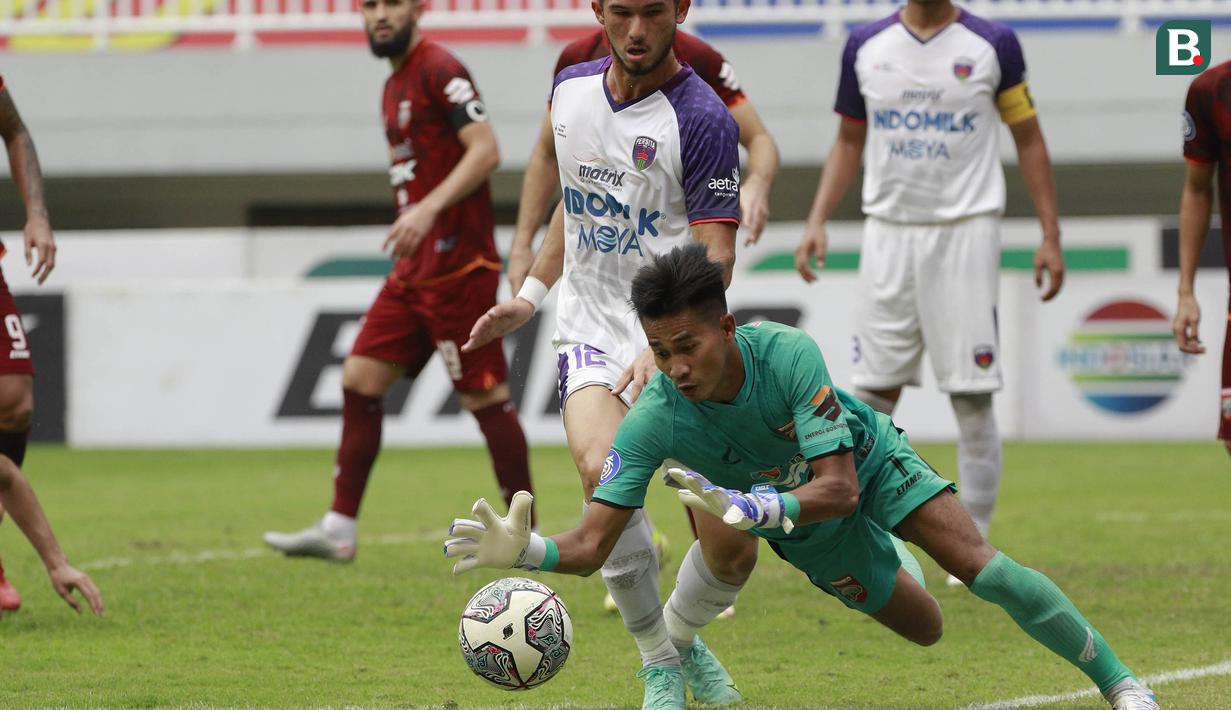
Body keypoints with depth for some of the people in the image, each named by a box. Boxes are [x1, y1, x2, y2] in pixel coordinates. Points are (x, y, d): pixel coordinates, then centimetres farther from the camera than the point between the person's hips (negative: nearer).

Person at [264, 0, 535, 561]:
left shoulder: (440, 71, -11)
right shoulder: (395, 86, 17)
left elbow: (485, 150, -20)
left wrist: (428, 208, -28)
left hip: (456, 266, -9)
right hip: (414, 271, 9)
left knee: (484, 395, -3)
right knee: (360, 378, 5)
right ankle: (338, 530, 7)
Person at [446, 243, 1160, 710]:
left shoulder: (788, 353, -40)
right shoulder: (653, 421, -36)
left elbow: (839, 487, -41)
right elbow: (591, 544, -37)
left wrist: (752, 507, -58)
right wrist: (521, 549, -59)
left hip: (867, 460, -2)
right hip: (802, 524, 2)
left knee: (982, 568, -16)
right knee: (925, 629, 6)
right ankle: (895, 566, 46)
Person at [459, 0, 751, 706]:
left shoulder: (702, 119, -15)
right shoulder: (572, 88, 5)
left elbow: (714, 260, -20)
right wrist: (530, 295, 22)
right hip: (593, 331, 3)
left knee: (733, 548, -8)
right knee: (603, 470, -28)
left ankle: (683, 634, 30)